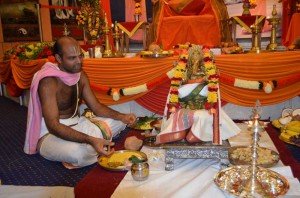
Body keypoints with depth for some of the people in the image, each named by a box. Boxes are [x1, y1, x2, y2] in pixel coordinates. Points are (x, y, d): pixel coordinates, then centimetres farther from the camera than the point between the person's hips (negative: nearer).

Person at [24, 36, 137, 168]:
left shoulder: (81, 75, 0)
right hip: (49, 134, -7)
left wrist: (122, 116, -14)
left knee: (119, 122, 3)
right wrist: (90, 140, -43)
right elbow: (53, 126, -31)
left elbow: (96, 107, 5)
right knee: (79, 153, -40)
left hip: (76, 125, 8)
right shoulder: (48, 82, -24)